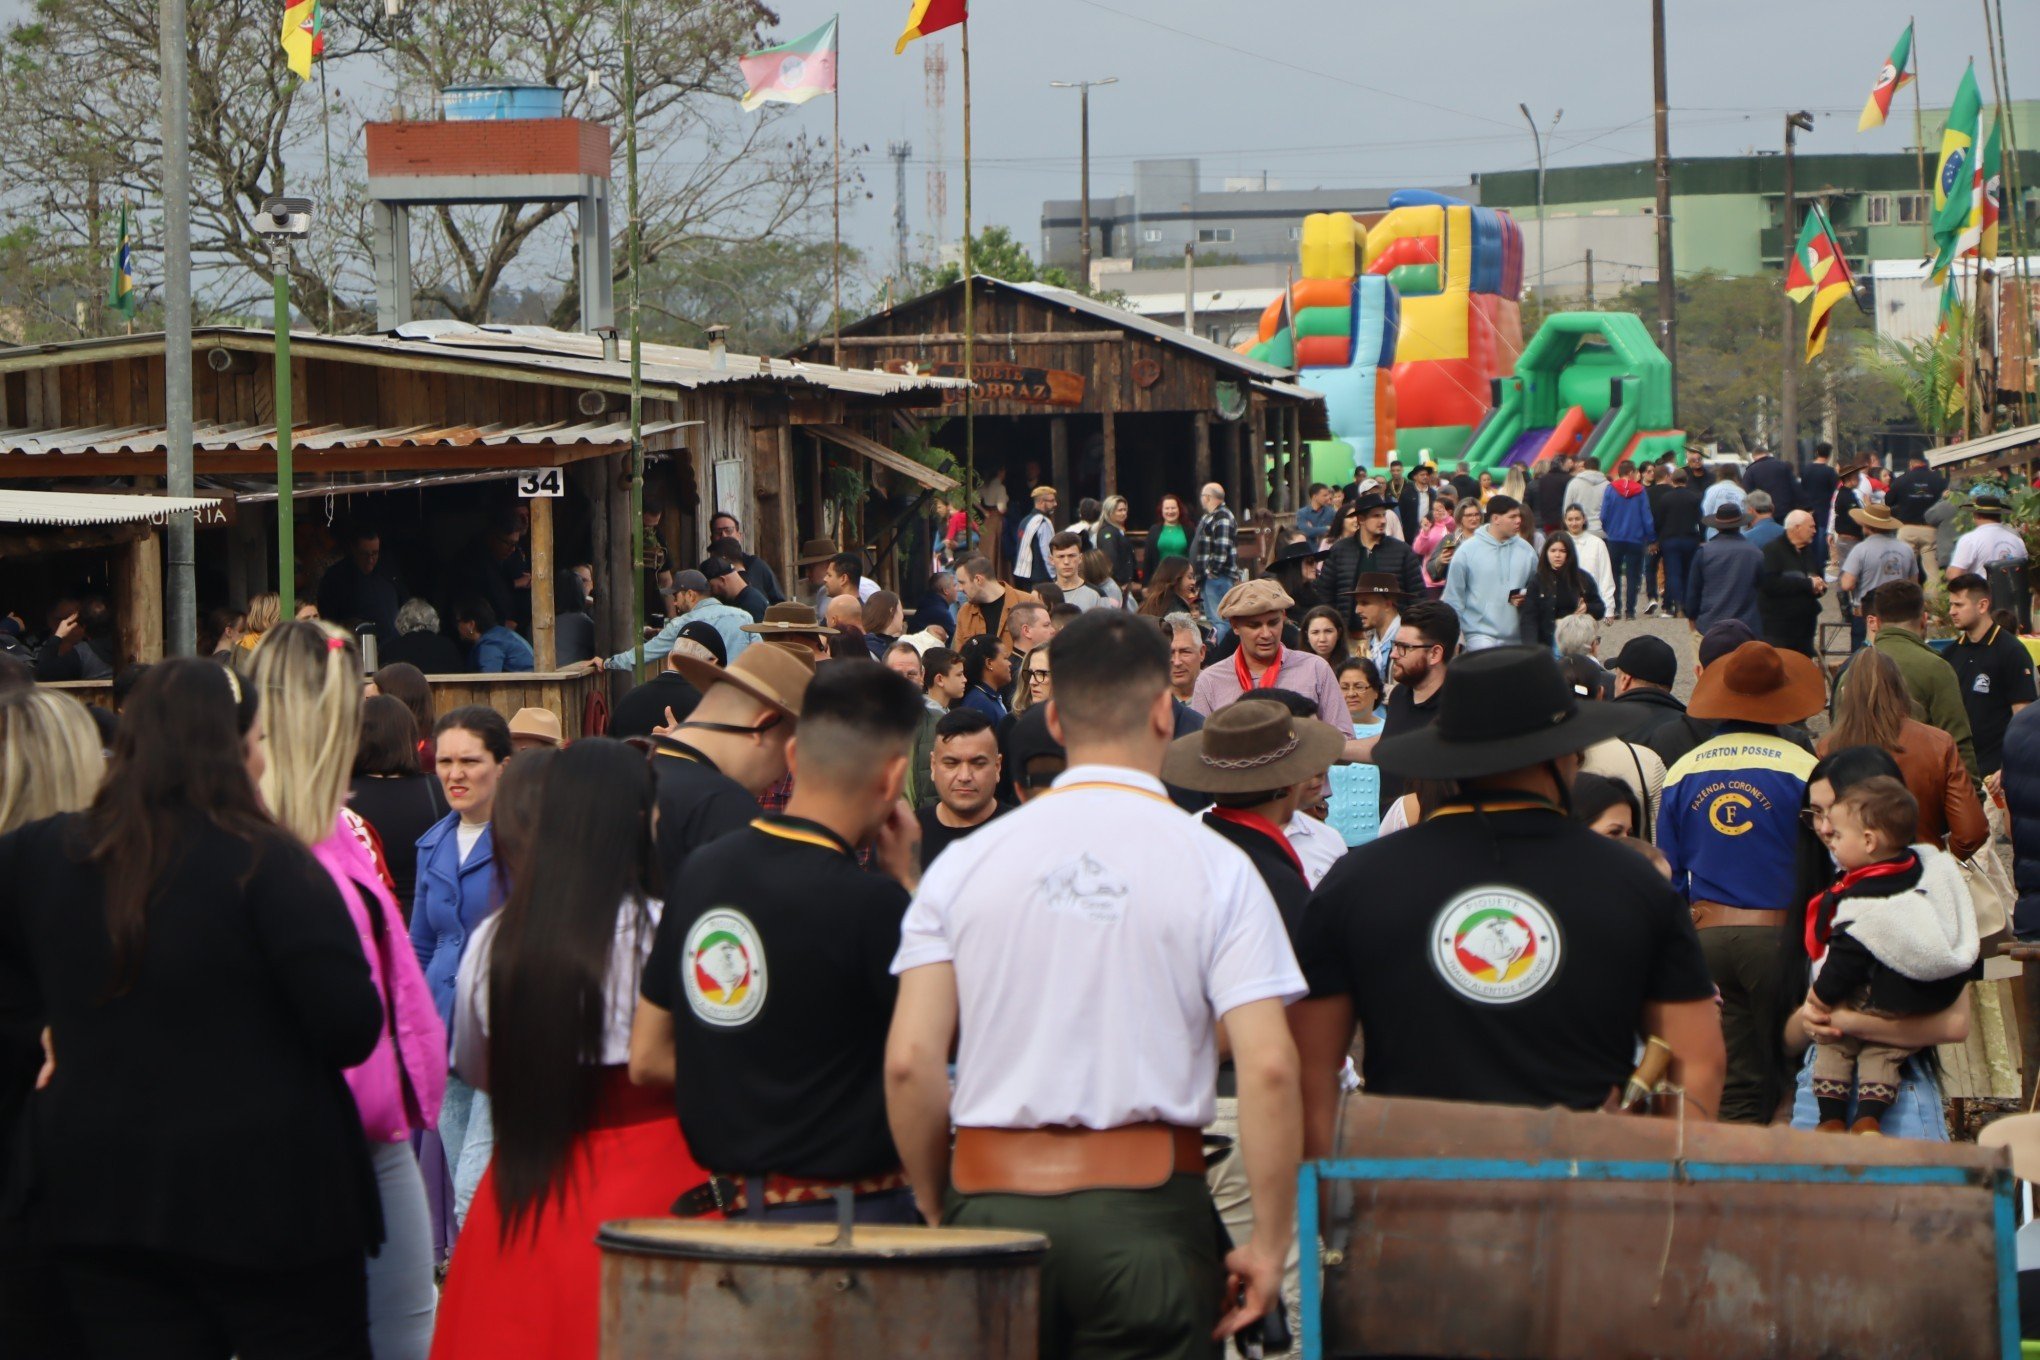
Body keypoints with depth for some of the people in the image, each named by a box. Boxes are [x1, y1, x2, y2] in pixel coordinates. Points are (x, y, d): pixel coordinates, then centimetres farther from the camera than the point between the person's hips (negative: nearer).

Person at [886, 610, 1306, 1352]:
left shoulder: (964, 863, 4)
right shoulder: (1214, 868, -2)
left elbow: (908, 1061, 0)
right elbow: (1268, 1067, -10)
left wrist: (938, 1207, 12)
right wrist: (1269, 1243, -3)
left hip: (992, 1205, 2)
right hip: (1145, 1208, -2)